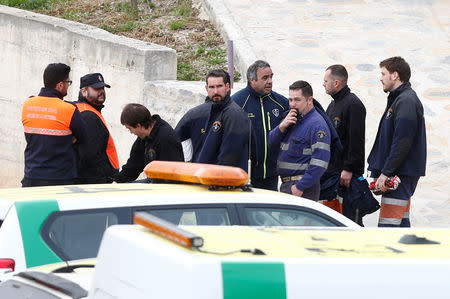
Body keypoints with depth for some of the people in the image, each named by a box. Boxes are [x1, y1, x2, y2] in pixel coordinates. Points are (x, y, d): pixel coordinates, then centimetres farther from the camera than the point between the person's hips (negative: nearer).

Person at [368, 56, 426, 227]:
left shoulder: (406, 101, -14)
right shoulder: (397, 99, 20)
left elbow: (402, 142, -22)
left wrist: (385, 173, -21)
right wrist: (379, 171, 19)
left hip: (401, 173, -11)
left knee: (388, 226, -14)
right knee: (401, 223, 12)